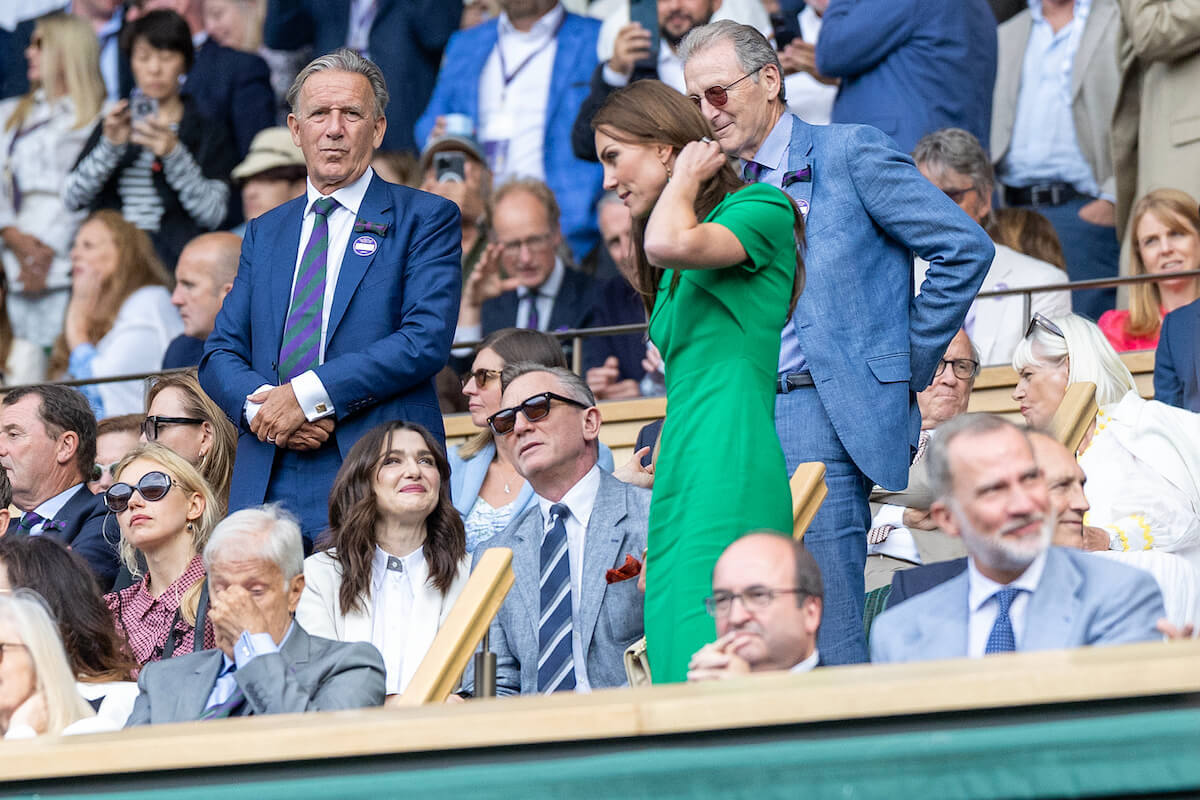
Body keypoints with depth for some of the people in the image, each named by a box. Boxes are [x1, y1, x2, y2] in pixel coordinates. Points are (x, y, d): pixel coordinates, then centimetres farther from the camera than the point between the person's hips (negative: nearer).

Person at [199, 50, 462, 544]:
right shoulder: (264, 233, 22)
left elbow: (426, 341, -7)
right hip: (267, 485, 4)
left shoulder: (425, 220, 7)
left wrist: (308, 394, -13)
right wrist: (261, 405, -8)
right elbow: (220, 355, 16)